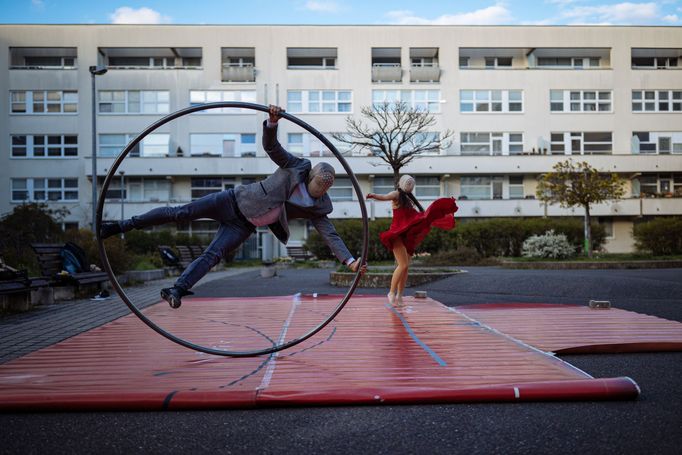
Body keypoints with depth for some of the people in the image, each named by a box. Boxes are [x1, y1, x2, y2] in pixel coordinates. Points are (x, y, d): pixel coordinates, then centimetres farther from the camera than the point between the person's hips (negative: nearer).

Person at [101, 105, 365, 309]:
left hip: (244, 226, 3)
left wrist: (350, 261, -18)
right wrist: (272, 122, -38)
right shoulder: (296, 166, -9)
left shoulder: (317, 208, -3)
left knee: (212, 255, -12)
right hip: (233, 202, -3)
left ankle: (176, 290, -8)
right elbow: (270, 145, -17)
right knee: (180, 213, -10)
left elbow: (330, 234, -7)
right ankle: (125, 225, 0)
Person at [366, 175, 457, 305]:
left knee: (406, 267, 5)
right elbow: (384, 197, -23)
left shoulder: (409, 198, 23)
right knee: (403, 265, -16)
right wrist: (374, 196, -46)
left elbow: (422, 215, 31)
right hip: (397, 234, -8)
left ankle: (399, 296, 11)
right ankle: (392, 292, -6)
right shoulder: (396, 194, 0)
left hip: (408, 236, 8)